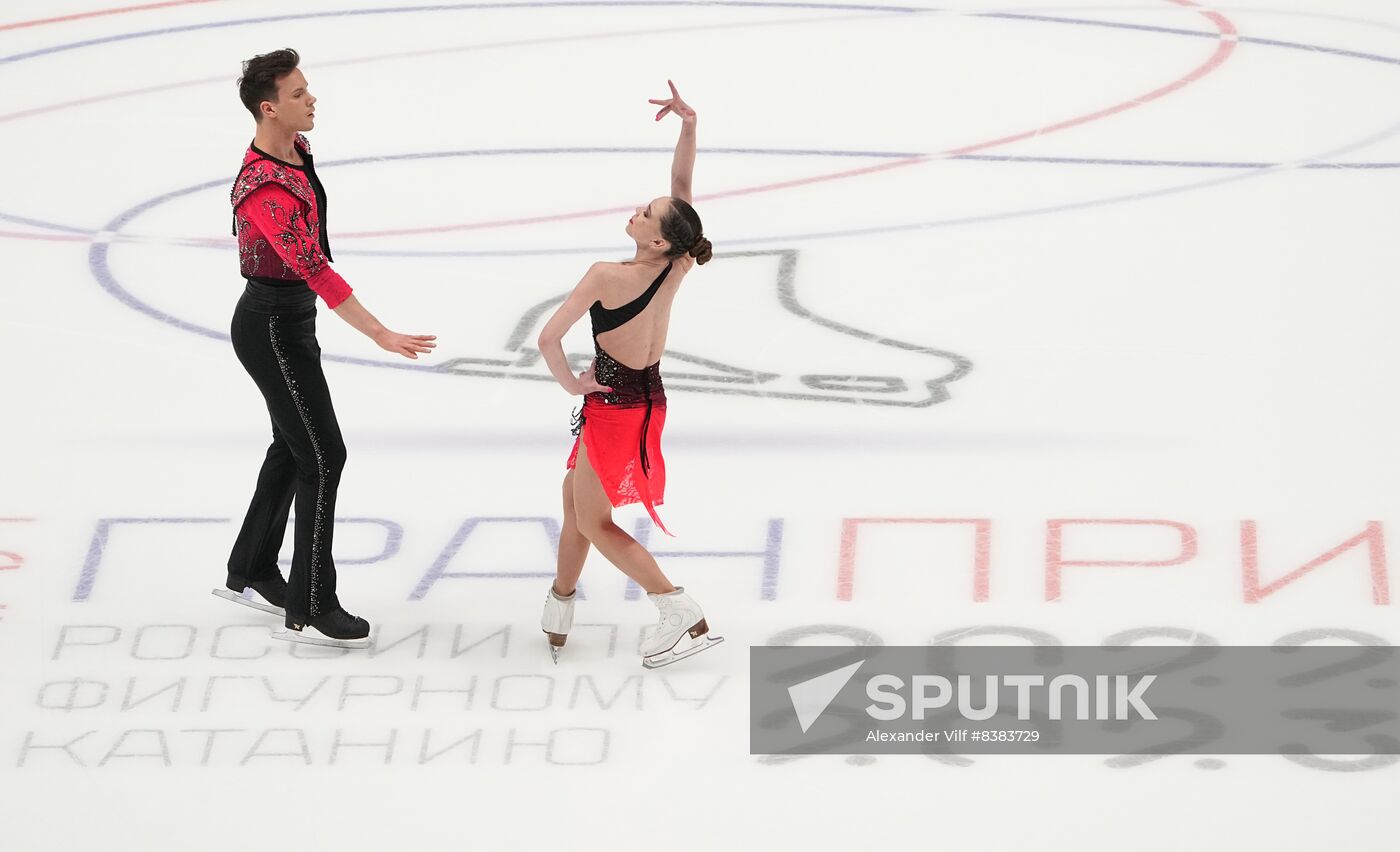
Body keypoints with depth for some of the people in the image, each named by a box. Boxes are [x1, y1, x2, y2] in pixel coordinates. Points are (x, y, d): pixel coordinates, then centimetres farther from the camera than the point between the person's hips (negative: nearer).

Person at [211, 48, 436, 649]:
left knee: (292, 446, 20)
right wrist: (380, 335, -36)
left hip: (289, 322, 10)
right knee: (323, 456, -5)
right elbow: (313, 268, -34)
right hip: (273, 332, -10)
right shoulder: (266, 189, -30)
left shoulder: (295, 148, 1)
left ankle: (249, 574, 35)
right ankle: (309, 610, 2)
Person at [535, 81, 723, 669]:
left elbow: (548, 339, -27)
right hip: (649, 398, 7)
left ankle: (682, 614, 1)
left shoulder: (607, 277, -28)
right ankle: (559, 611, 34)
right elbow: (682, 182, -4)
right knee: (575, 498, 23)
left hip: (614, 407, -7)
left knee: (594, 524, 8)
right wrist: (689, 122, -12)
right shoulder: (677, 267, -11)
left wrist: (572, 383, -11)